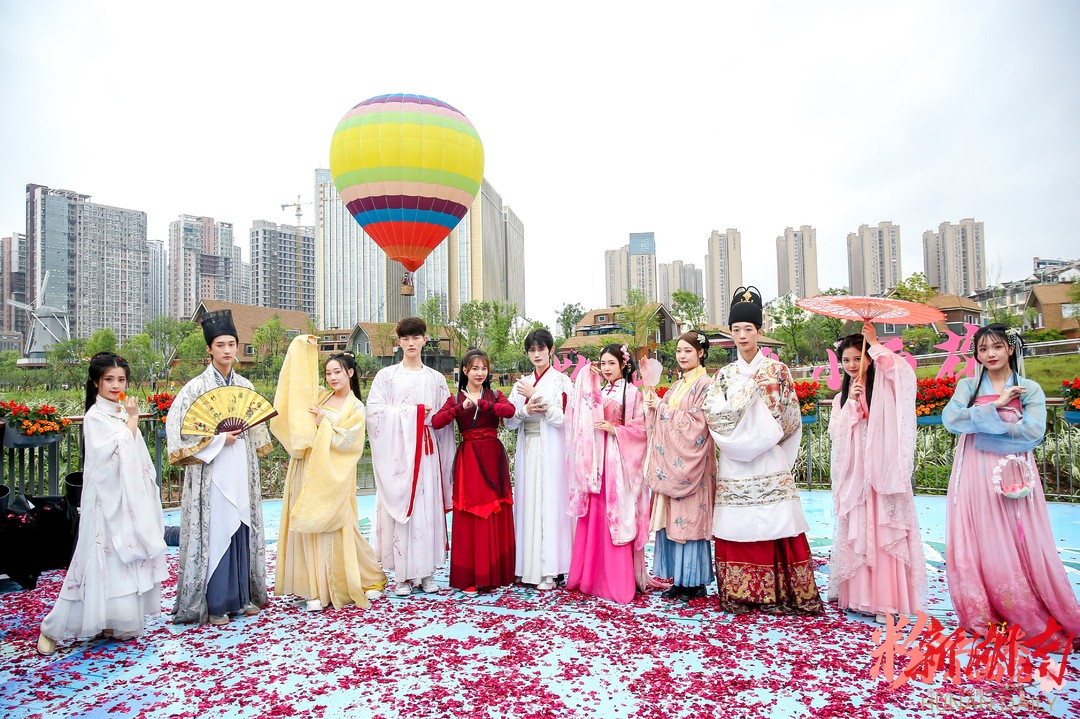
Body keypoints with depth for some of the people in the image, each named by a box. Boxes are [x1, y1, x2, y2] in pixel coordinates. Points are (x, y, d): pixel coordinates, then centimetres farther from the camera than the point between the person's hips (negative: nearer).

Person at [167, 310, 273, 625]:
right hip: (211, 472, -5)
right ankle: (214, 603, 8)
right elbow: (177, 425, -12)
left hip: (242, 471, 5)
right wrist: (219, 439, -13)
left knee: (242, 529, 8)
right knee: (214, 532, -3)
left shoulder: (245, 386, 11)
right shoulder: (196, 387, -5)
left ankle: (243, 595, 20)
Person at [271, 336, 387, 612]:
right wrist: (301, 345, 3)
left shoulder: (356, 408, 1)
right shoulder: (318, 397, 11)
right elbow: (296, 375, 12)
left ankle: (369, 579, 16)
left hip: (333, 476, -4)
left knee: (337, 529, -1)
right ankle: (316, 590, 11)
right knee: (309, 528, 2)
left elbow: (346, 440, -9)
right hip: (307, 471, 4)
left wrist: (323, 421, -8)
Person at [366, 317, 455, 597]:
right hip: (396, 450, -2)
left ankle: (426, 573, 8)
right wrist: (412, 412, -8)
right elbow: (374, 411, -6)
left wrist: (431, 417, -6)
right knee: (399, 507, -3)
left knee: (427, 508, 0)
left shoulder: (436, 379, 12)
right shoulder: (386, 375, 5)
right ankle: (402, 575, 5)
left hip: (426, 451, 2)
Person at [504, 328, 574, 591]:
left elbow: (561, 417, -11)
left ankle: (548, 571, 0)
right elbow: (508, 421, 8)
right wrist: (526, 410, -11)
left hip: (551, 452, -5)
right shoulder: (521, 384, 15)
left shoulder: (561, 381, 1)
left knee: (549, 505, -5)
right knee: (527, 504, 5)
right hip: (527, 451, 5)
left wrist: (535, 396, -11)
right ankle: (528, 566, 12)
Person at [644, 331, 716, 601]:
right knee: (671, 518, 7)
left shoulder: (704, 384, -6)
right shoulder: (676, 387, 17)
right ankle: (679, 579, 16)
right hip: (670, 462, 7)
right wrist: (653, 405, 0)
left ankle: (695, 581, 9)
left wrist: (663, 408, -12)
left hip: (690, 462, -7)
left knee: (690, 517, -2)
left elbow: (697, 423, -15)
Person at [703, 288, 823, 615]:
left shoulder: (776, 370, 4)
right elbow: (713, 413, -1)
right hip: (733, 467, 2)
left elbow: (787, 417, 2)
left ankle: (776, 595, 5)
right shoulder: (723, 374, 12)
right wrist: (749, 387, -8)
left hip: (768, 466, -2)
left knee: (771, 528, -4)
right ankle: (738, 595, 10)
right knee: (736, 529, 2)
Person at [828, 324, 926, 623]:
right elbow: (836, 431, 5)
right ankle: (859, 594, 11)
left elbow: (902, 371, -19)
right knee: (855, 532, 4)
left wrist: (875, 343, -13)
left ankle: (886, 598, -3)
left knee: (884, 530, -6)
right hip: (853, 472, 4)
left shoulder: (882, 385, 4)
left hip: (881, 468, -4)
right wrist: (851, 403, -6)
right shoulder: (842, 397, 17)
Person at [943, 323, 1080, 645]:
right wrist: (996, 406, -12)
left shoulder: (1029, 389, 5)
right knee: (981, 546, 2)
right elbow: (950, 419, -9)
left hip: (1014, 477, 0)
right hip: (976, 477, 1)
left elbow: (1034, 431, -10)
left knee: (1024, 547, 1)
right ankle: (984, 618, 11)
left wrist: (978, 424, -10)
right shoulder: (968, 386, 8)